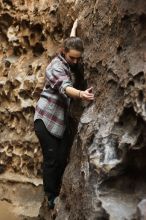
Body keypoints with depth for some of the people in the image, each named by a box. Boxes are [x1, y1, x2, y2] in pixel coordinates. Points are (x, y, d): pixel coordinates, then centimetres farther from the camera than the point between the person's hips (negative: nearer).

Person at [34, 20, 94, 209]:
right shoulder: (56, 66, -17)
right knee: (51, 159, -5)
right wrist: (81, 94, -56)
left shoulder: (67, 63, 8)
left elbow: (71, 42, 31)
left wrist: (74, 28, 40)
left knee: (63, 159, 3)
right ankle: (51, 197, 9)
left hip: (61, 119, 8)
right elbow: (65, 87, -38)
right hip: (46, 119, -8)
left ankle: (58, 192, 16)